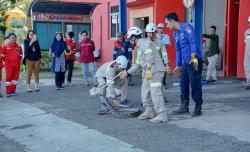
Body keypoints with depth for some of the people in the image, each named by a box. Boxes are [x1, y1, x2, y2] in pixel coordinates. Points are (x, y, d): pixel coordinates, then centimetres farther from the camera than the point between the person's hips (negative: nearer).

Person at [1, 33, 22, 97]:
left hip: (17, 64, 4)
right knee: (8, 77, -3)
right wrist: (6, 61, 2)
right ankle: (8, 92, 2)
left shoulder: (19, 46, 9)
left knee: (15, 77, 6)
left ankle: (13, 91, 16)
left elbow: (21, 55, 16)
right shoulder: (5, 46, -1)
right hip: (9, 65, -4)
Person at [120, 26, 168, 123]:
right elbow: (138, 64, 27)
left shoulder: (143, 42, -6)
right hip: (148, 72, 11)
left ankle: (162, 115, -13)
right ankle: (149, 112, 23)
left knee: (155, 92, -13)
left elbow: (149, 56, -20)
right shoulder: (139, 46, 24)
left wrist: (148, 69, -26)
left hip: (155, 70, -11)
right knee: (145, 91, 14)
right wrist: (127, 72, 26)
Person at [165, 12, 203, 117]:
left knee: (195, 84, -4)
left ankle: (198, 108, 8)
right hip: (185, 62, 9)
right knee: (183, 84, 10)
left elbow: (193, 42, -21)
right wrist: (178, 65, 23)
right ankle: (184, 107, 20)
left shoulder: (186, 27, -10)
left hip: (195, 61, -8)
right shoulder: (175, 34, 15)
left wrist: (193, 55, -31)